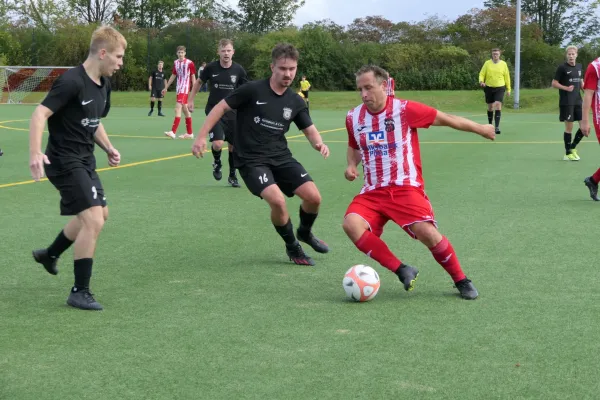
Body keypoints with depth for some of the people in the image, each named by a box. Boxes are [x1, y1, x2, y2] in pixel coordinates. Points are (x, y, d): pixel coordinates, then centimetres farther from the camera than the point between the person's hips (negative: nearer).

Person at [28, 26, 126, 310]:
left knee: (98, 216, 21)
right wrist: (35, 153, -37)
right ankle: (79, 292, -5)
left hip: (85, 160, 10)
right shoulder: (72, 82, -21)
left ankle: (50, 254, 42)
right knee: (93, 220, -16)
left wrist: (108, 148, 9)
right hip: (65, 161, -10)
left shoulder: (103, 84, 7)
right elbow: (40, 114, -26)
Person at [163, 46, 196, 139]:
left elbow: (193, 76, -5)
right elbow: (173, 75, 19)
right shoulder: (176, 63, 10)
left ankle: (173, 132, -20)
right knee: (185, 109, 12)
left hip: (185, 89, -7)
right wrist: (166, 87, 22)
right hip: (179, 88, 7)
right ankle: (190, 133, 19)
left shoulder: (189, 63, -8)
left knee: (178, 108, -16)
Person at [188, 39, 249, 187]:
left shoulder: (239, 70, -7)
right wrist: (191, 100, 9)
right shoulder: (211, 68, -9)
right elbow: (199, 82, 10)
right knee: (218, 143, -19)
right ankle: (217, 162, 16)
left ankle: (232, 176, 27)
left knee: (233, 146, 7)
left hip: (232, 112, 2)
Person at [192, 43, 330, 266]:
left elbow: (310, 130, 12)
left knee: (313, 197, -9)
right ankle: (292, 247, 1)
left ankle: (305, 232, 26)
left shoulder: (295, 102, 5)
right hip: (251, 161, -5)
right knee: (277, 200, -27)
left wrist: (319, 144, -12)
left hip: (281, 158, 5)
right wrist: (201, 136, -11)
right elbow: (221, 107, -4)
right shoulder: (253, 90, -10)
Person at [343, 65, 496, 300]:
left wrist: (480, 129, 8)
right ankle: (402, 271, -12)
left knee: (426, 231, -24)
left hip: (405, 187, -4)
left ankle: (461, 281, 1)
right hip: (373, 191, 4)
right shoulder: (353, 118, 5)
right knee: (351, 224, -25)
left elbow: (445, 119, 1)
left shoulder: (404, 109, -8)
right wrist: (352, 165, 5)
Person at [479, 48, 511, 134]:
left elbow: (507, 77, 8)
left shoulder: (503, 64, 2)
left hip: (500, 88, -1)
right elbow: (481, 74, 2)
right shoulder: (487, 63, 1)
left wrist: (508, 89, 8)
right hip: (489, 88, 1)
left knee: (498, 105, -17)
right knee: (490, 107, 9)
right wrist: (481, 81, -20)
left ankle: (497, 127, -21)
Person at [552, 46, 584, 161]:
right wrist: (566, 88, -20)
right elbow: (554, 83, -6)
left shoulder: (579, 67, 10)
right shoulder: (562, 67, -7)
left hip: (578, 101, 6)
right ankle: (568, 153, 9)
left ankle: (573, 147, 20)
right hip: (566, 102, -6)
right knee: (569, 127, -3)